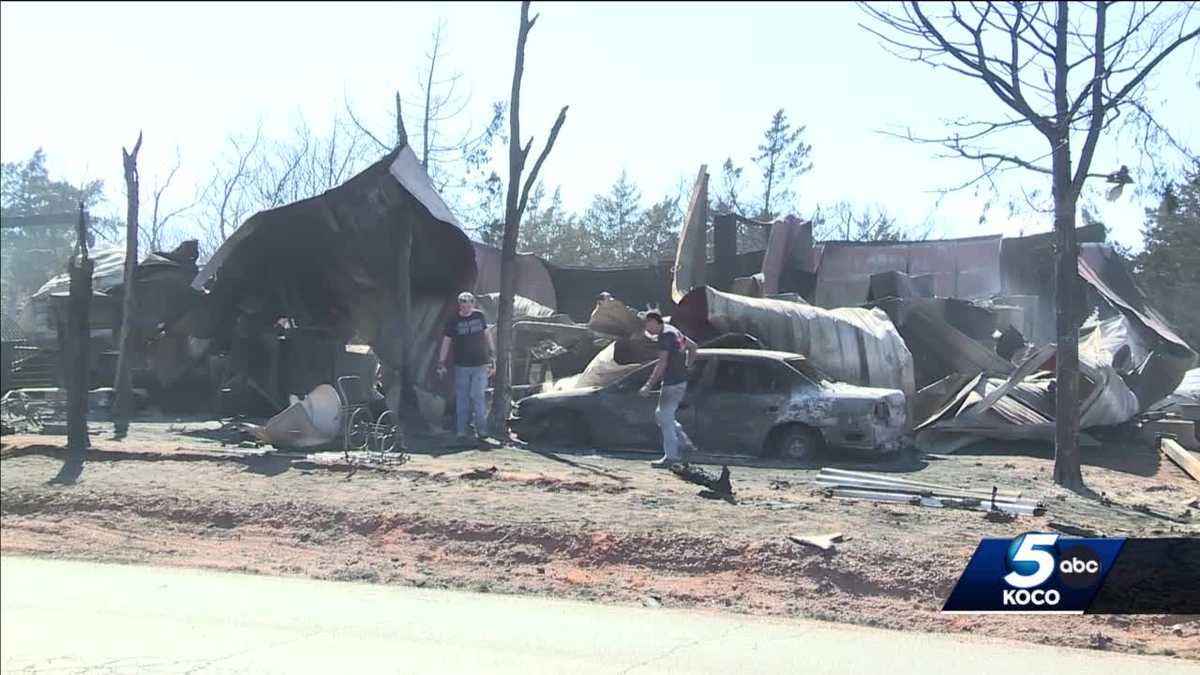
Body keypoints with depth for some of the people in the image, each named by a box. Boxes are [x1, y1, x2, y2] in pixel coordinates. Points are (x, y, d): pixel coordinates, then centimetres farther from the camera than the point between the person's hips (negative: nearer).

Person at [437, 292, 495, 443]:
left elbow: (487, 335, 14)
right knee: (462, 399, 3)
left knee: (477, 397, -9)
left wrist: (492, 357, 12)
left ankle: (481, 431, -4)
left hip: (480, 365, 0)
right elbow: (446, 341, 2)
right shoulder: (454, 321, -2)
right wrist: (441, 363, -2)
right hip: (461, 366, 0)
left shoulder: (479, 316, 4)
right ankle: (461, 432, 10)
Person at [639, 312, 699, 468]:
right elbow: (693, 347, 24)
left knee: (665, 418, -3)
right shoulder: (673, 331, 13)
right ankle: (685, 442, 15)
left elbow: (662, 364, -22)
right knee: (660, 414, 18)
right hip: (681, 381, 10)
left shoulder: (664, 336, -17)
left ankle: (671, 457, 1)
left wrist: (649, 386, -20)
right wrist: (686, 367, 22)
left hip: (672, 383, -10)